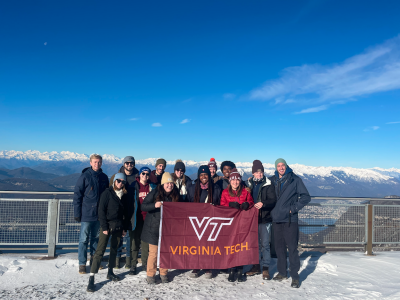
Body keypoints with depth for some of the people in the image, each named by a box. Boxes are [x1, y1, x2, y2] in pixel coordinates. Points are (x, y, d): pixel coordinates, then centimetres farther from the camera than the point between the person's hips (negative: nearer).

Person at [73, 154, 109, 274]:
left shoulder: (104, 177, 5)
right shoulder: (85, 176, -8)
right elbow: (77, 195, -7)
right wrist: (77, 213, -10)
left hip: (99, 214, 4)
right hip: (86, 214, -4)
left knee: (96, 237, 15)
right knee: (84, 239, 1)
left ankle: (94, 260, 28)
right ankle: (82, 264, 11)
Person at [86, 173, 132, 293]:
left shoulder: (127, 195, 7)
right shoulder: (107, 193, -5)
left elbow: (128, 212, 10)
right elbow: (101, 210, -8)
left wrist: (125, 227, 7)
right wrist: (104, 227, -13)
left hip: (119, 226, 5)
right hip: (107, 225, -5)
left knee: (114, 249, 15)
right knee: (100, 250, -9)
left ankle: (110, 272, 30)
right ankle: (91, 278, -8)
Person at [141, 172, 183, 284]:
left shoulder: (176, 195, 4)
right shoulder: (155, 193, -7)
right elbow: (143, 206, -7)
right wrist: (154, 205, -24)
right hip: (154, 228, -3)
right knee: (153, 252, 0)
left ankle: (164, 274, 25)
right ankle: (150, 275, 16)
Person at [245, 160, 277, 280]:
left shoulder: (268, 185, -3)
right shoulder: (249, 184, 9)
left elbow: (273, 200, -11)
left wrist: (263, 204, -27)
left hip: (264, 219, -4)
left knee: (265, 244, -2)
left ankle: (266, 268, 8)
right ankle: (256, 266, 23)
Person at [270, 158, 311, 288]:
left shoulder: (295, 179, -2)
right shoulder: (272, 180, 10)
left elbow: (306, 197, -3)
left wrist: (294, 208, -10)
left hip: (290, 220, -4)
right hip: (277, 219, 5)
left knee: (292, 247, -3)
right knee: (279, 247, 12)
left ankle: (295, 276, 7)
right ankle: (282, 272, 25)